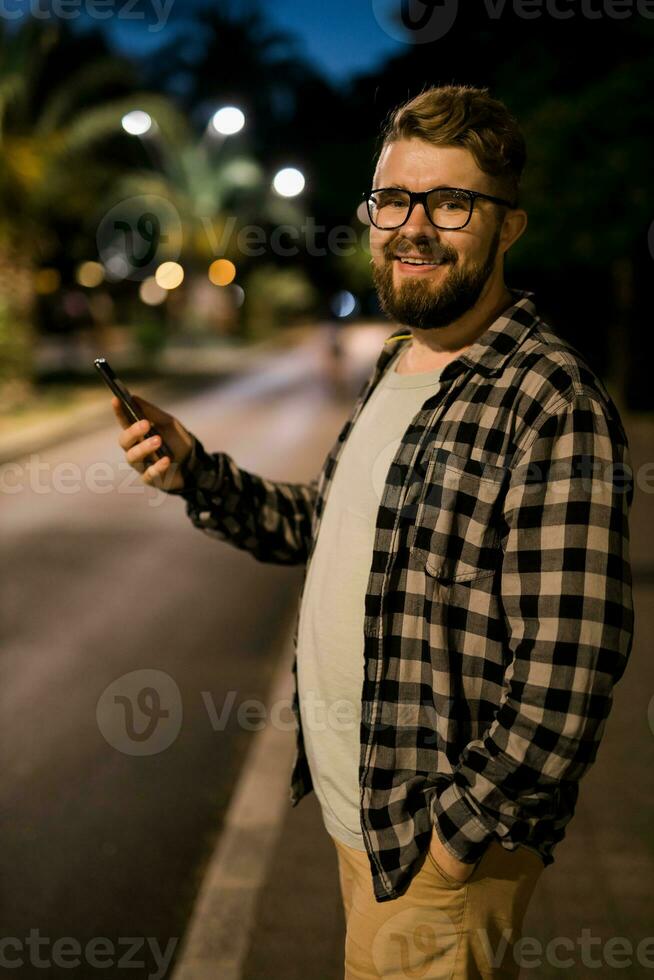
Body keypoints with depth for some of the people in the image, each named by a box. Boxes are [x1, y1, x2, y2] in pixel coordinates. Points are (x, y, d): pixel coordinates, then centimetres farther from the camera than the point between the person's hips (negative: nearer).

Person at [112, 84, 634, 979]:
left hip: (436, 844, -8)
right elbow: (325, 525, 15)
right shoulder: (396, 369, 7)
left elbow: (568, 666, -25)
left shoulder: (552, 402, -23)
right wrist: (196, 474, 0)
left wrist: (459, 833, -19)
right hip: (357, 805, 8)